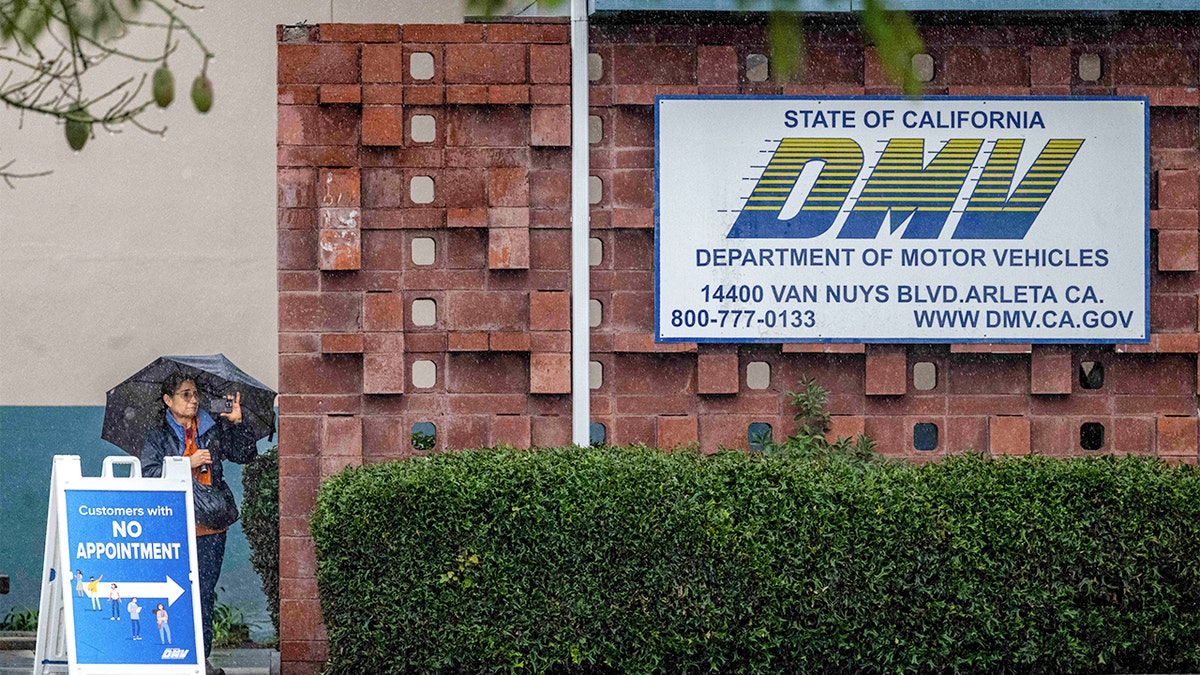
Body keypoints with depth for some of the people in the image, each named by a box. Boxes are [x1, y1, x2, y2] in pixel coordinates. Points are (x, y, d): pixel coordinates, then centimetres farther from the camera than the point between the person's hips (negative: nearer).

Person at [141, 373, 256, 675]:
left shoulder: (213, 430, 12)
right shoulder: (157, 436, 4)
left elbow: (245, 454, 10)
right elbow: (149, 474, -6)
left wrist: (237, 422, -3)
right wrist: (188, 463, -12)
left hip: (210, 526, 2)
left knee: (205, 592, 1)